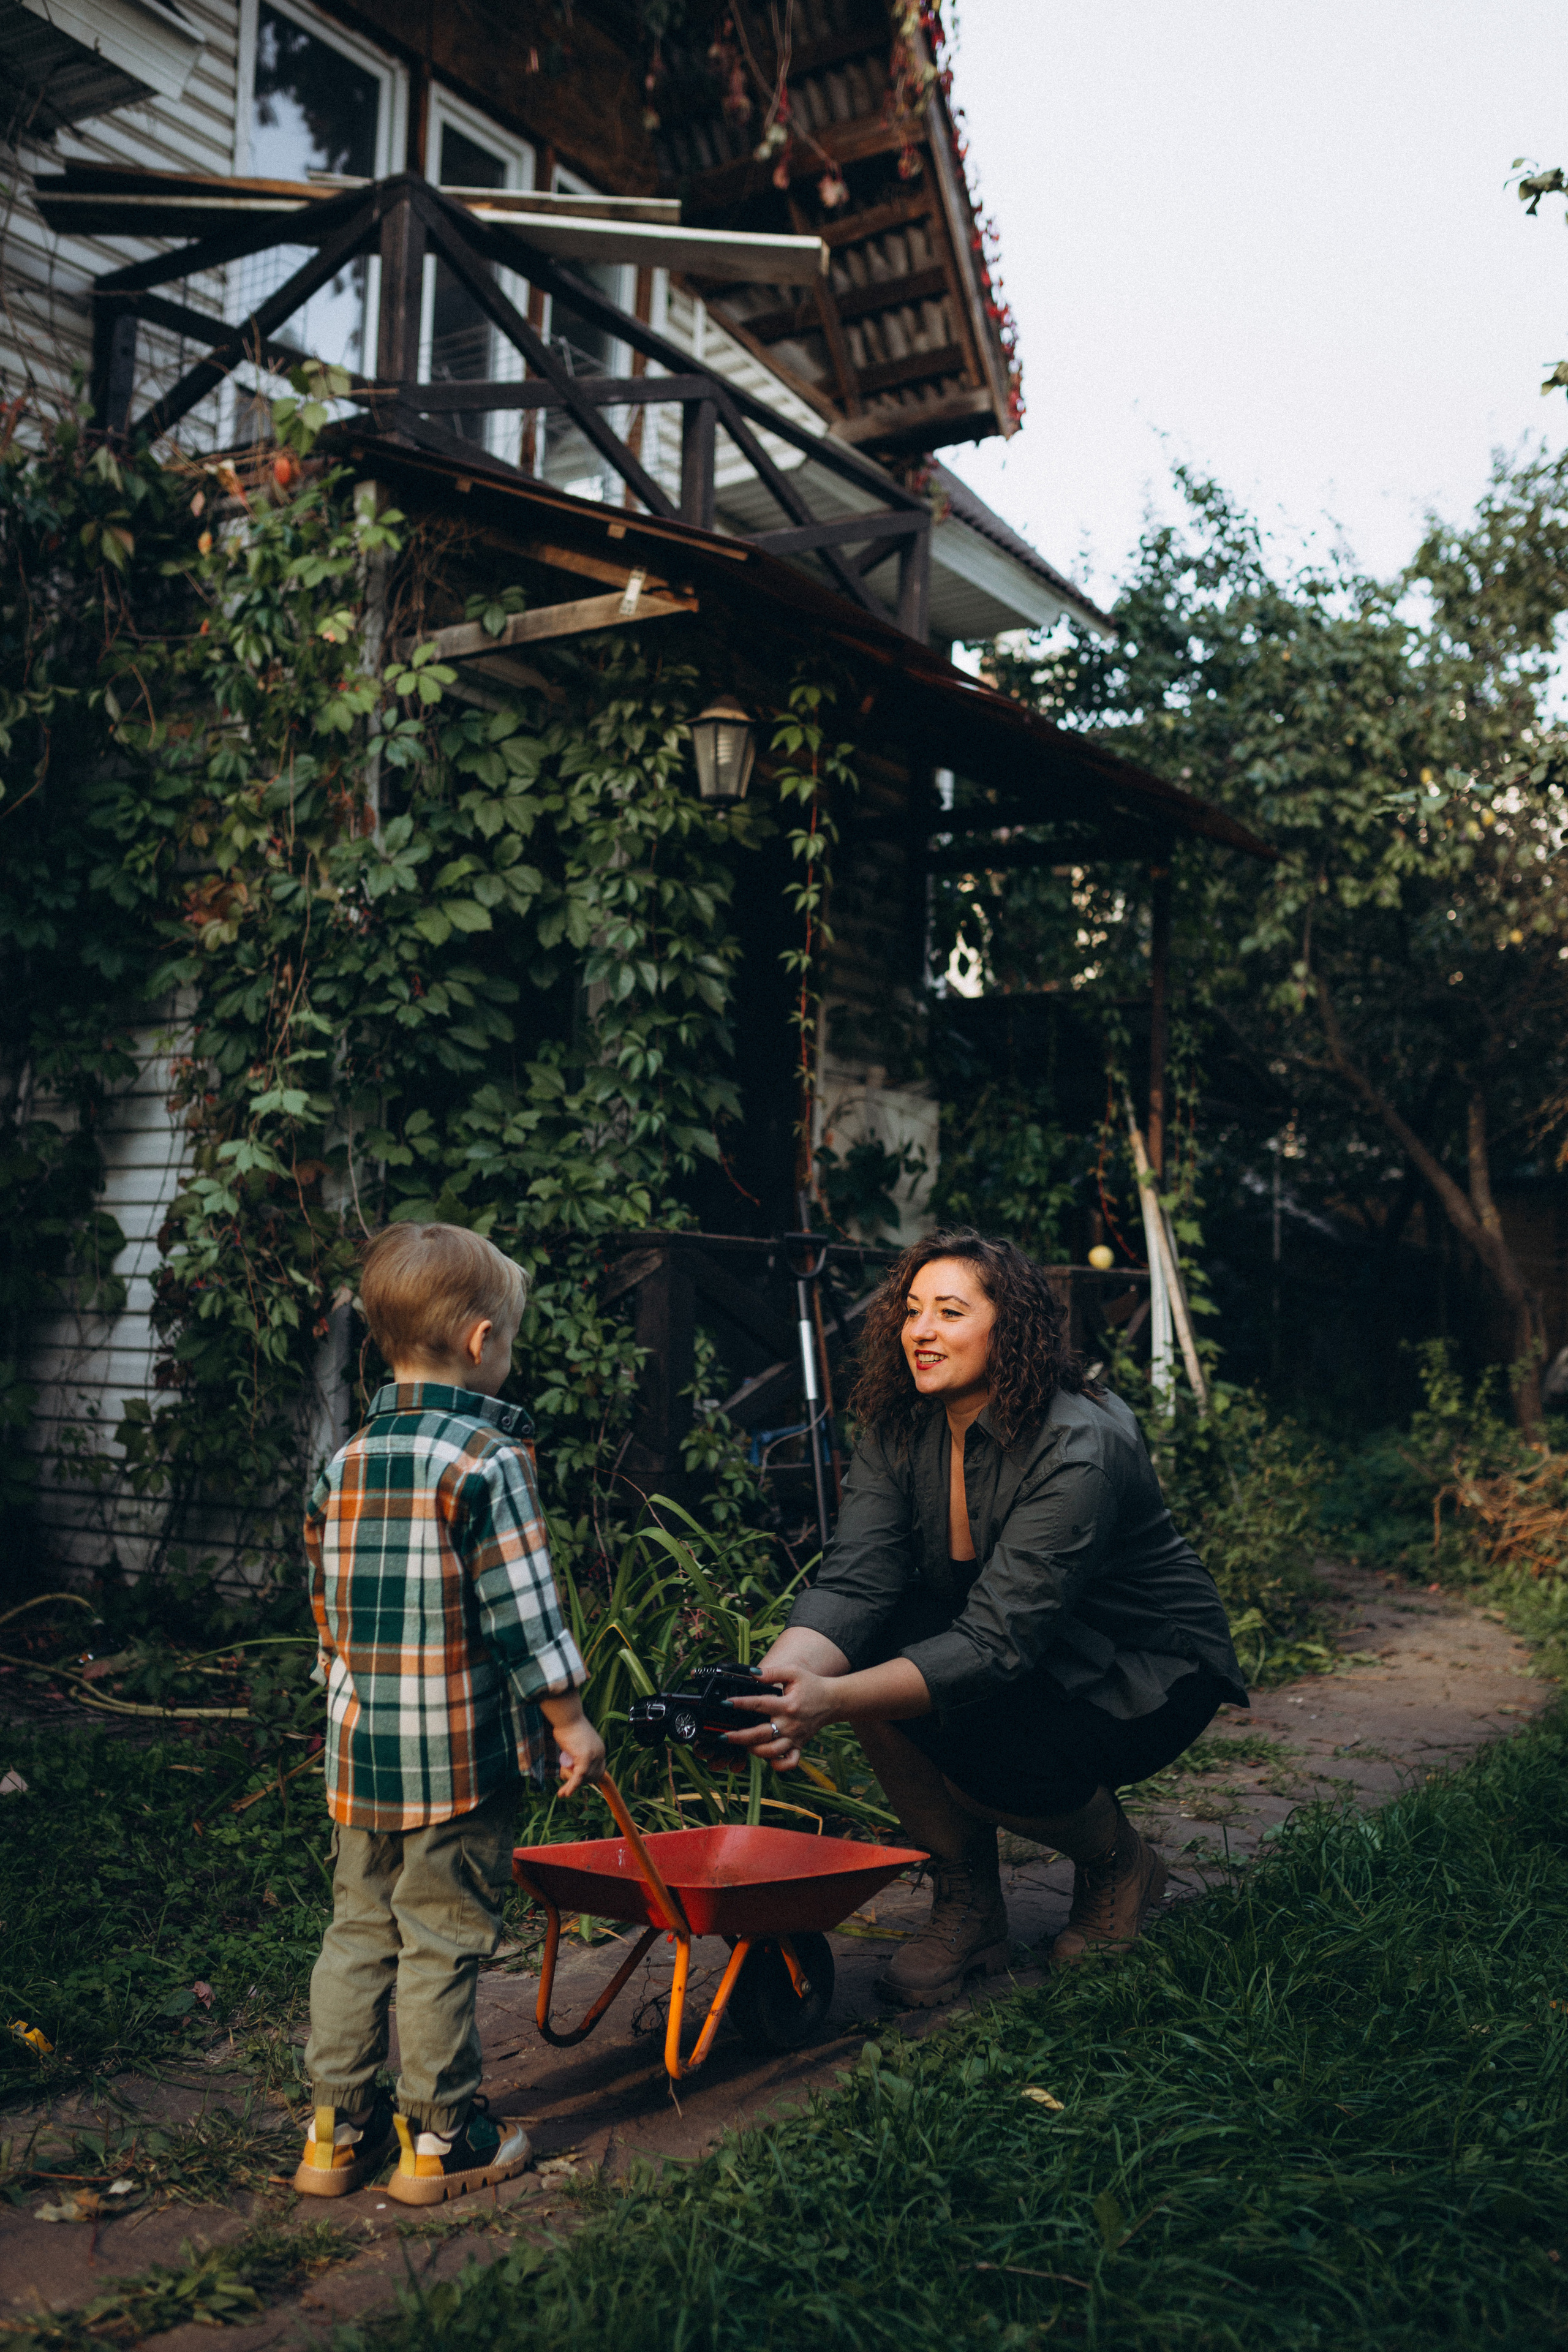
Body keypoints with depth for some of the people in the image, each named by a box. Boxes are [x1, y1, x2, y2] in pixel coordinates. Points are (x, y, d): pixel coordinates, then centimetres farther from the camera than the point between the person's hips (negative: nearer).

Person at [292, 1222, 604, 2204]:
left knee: (359, 1927, 16)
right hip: (465, 1752, -6)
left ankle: (339, 2126, 24)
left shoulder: (343, 1462, 6)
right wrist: (570, 1720, -7)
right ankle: (442, 2138, 16)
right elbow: (524, 1609, -15)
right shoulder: (490, 1460, -15)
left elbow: (327, 1600, 13)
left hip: (361, 1745, 6)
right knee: (444, 1938, 5)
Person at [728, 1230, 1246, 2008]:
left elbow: (996, 1642, -37)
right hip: (1028, 1658, 6)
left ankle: (1117, 1862, 4)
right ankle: (966, 1906, -5)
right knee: (868, 1643, -22)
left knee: (988, 1753, -32)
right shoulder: (899, 1430, -9)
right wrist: (780, 1678, -42)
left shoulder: (1080, 1450, -30)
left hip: (1146, 1679, -6)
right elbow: (853, 1581, -21)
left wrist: (832, 1700, -50)